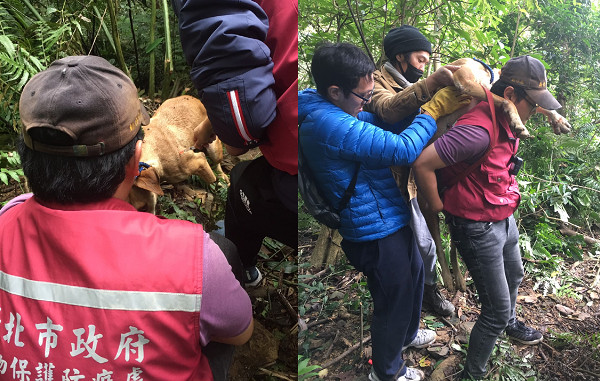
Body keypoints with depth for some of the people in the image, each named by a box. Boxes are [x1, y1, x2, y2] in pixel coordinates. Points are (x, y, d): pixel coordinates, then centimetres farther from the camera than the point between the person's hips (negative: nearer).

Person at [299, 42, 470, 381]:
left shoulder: (330, 110, 2)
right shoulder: (330, 124, -31)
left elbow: (382, 121, 6)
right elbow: (402, 149, -29)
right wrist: (435, 108, -16)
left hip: (391, 217, 10)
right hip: (376, 230, -10)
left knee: (414, 273, 30)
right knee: (393, 299, 12)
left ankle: (407, 333, 58)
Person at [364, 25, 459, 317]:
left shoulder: (417, 85, 13)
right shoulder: (377, 82, -11)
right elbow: (389, 109, -35)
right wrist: (431, 84, -45)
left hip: (413, 180, 7)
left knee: (424, 242, 18)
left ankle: (428, 289, 39)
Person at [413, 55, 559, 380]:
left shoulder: (506, 119, -3)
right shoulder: (479, 130, -34)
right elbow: (422, 163, -36)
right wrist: (438, 207, -21)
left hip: (504, 217, 10)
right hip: (478, 229, -10)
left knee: (514, 274, 34)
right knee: (496, 310, 0)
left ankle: (509, 324, 64)